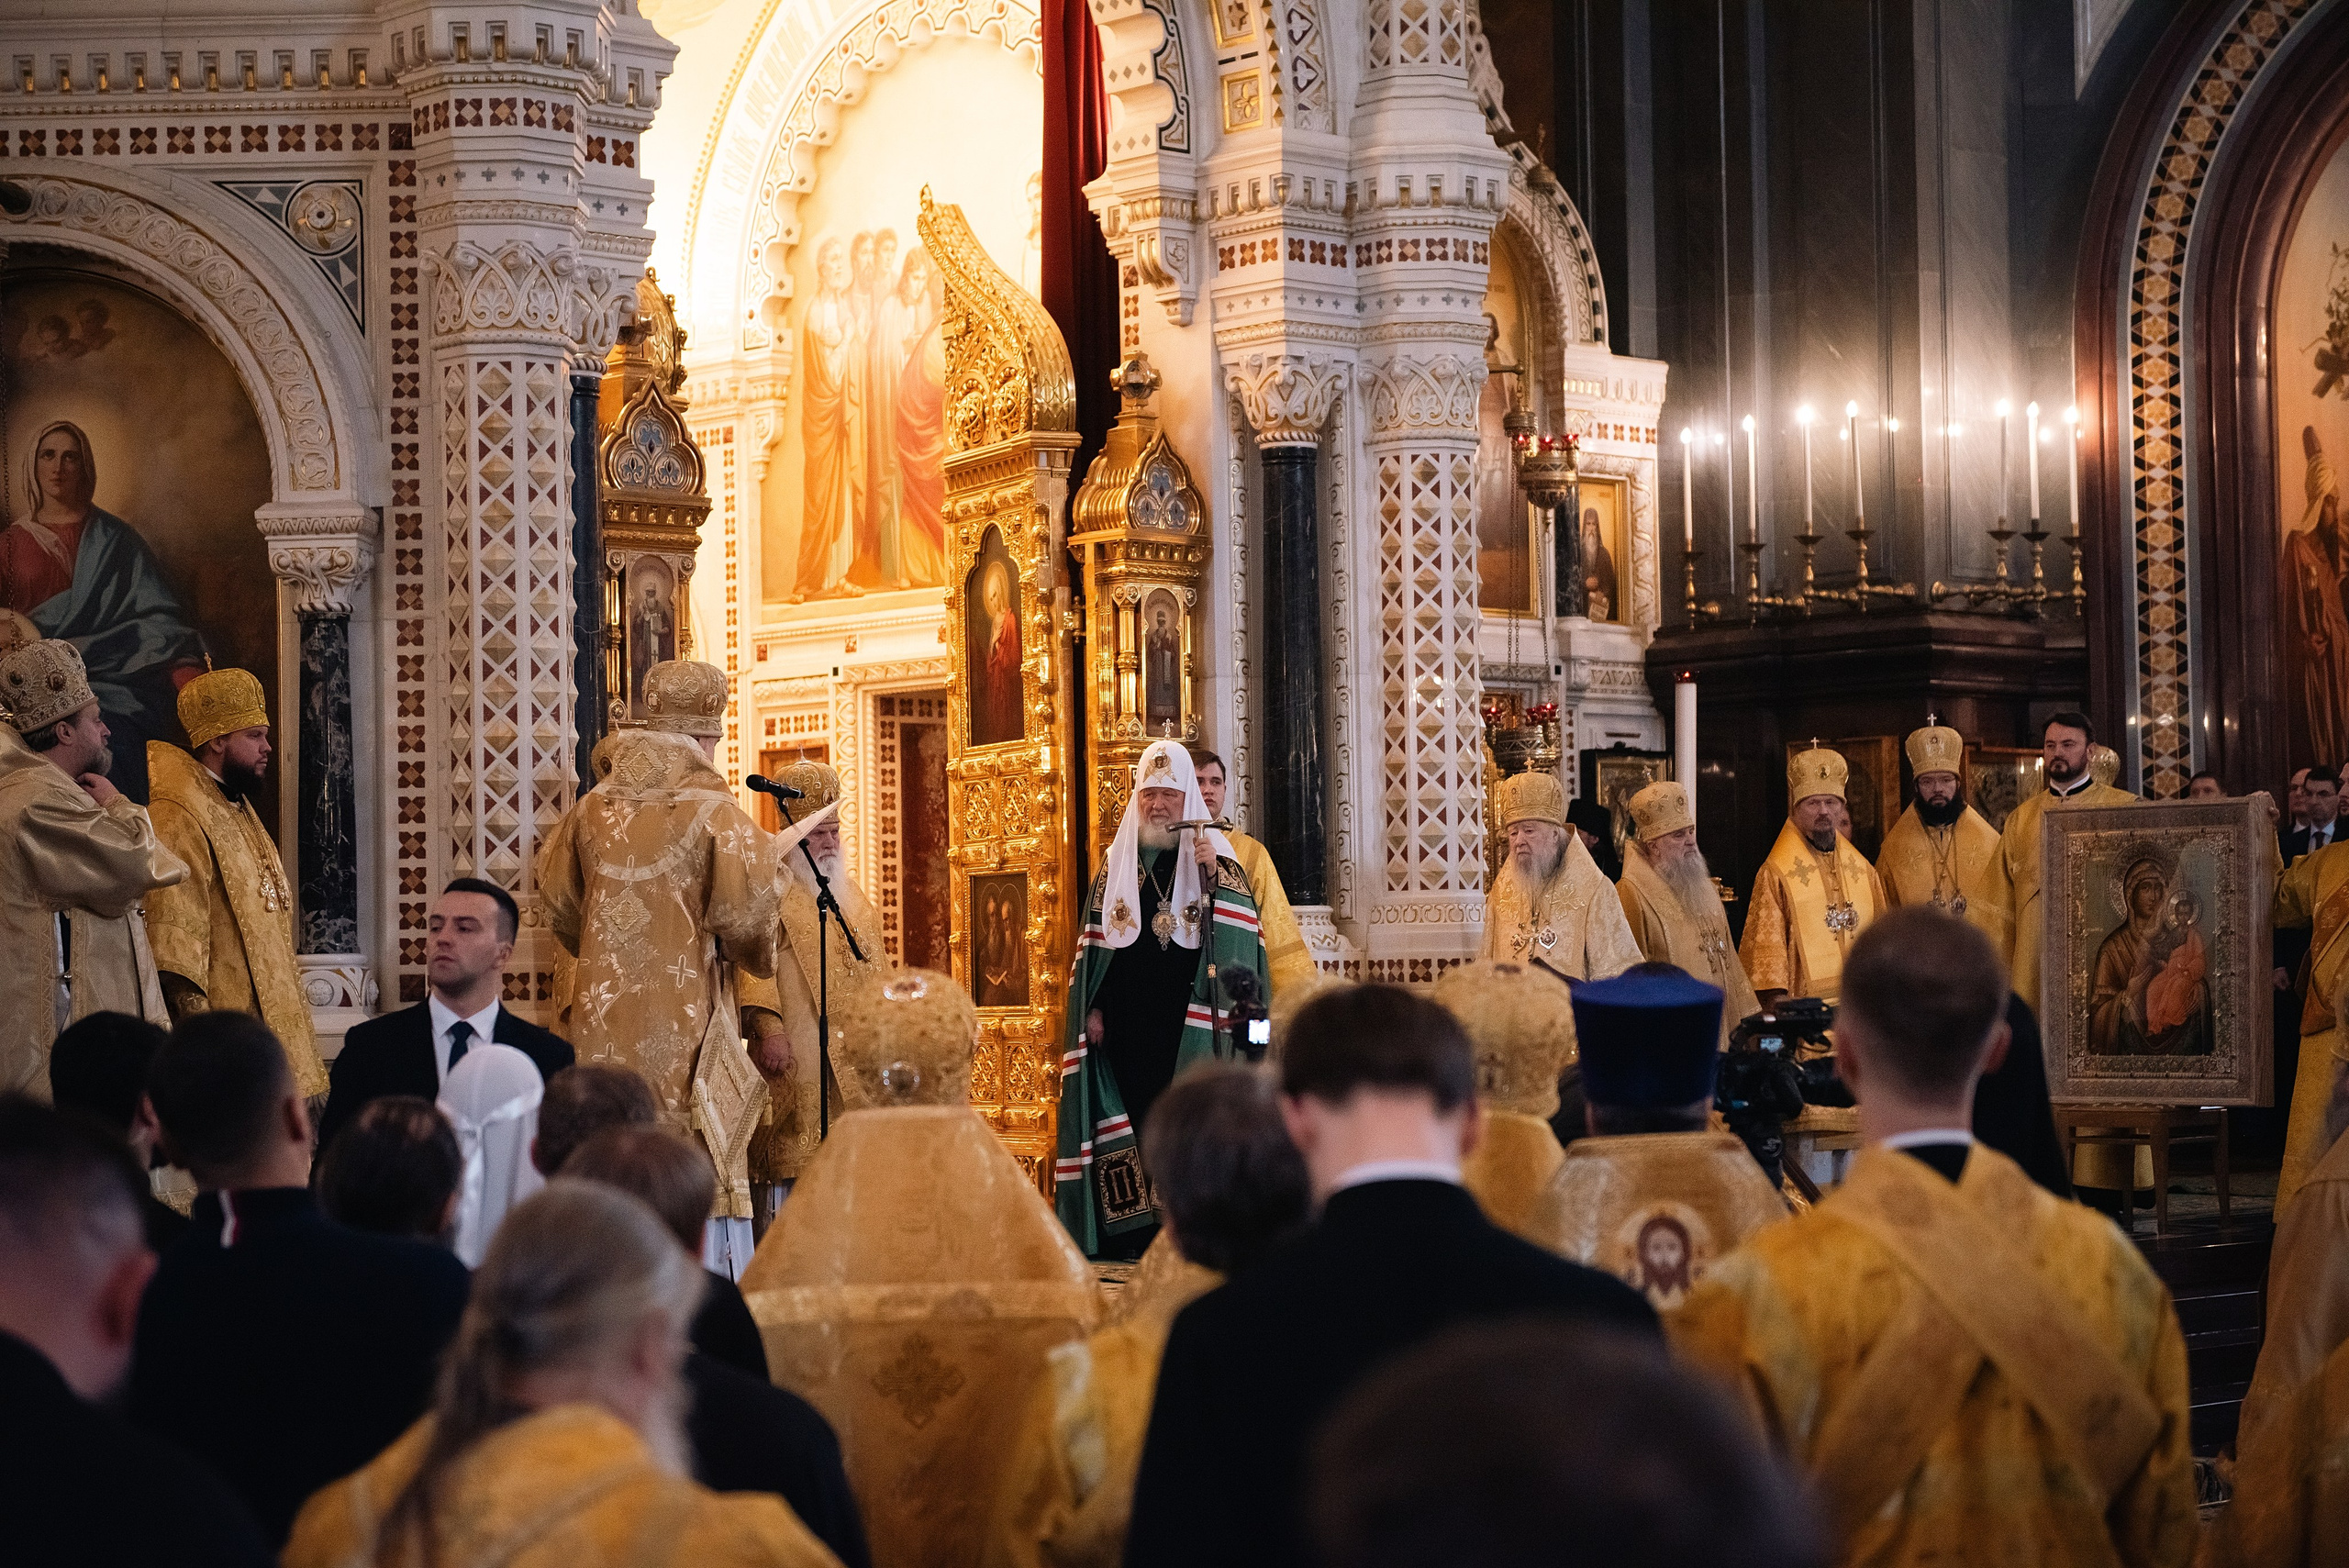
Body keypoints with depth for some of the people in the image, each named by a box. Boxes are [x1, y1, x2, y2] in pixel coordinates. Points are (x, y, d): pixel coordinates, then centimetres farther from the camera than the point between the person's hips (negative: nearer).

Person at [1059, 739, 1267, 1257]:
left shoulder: (1215, 855, 4)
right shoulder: (1117, 861, 12)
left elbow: (1239, 929, -9)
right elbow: (1094, 940, 13)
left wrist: (1215, 878, -22)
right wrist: (1092, 1008, 4)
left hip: (1189, 1019, -2)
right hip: (1126, 1019, 2)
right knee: (1134, 1114, 1)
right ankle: (1135, 1229, 4)